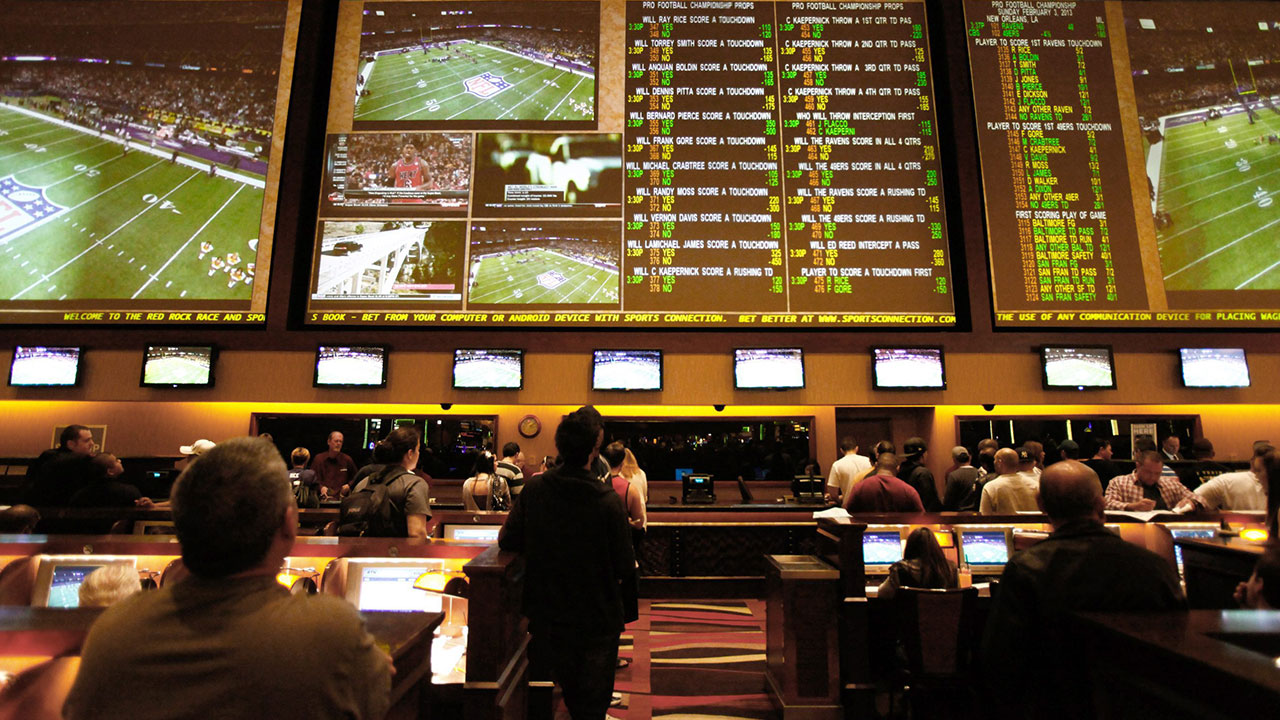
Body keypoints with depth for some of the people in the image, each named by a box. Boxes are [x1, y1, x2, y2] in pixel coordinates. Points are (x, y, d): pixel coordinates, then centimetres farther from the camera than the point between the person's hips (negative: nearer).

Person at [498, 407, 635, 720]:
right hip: (598, 619, -3)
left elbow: (507, 541, -6)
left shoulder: (534, 489, -14)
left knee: (570, 693, 26)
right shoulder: (608, 501, -24)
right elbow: (625, 568, -16)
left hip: (549, 617, 3)